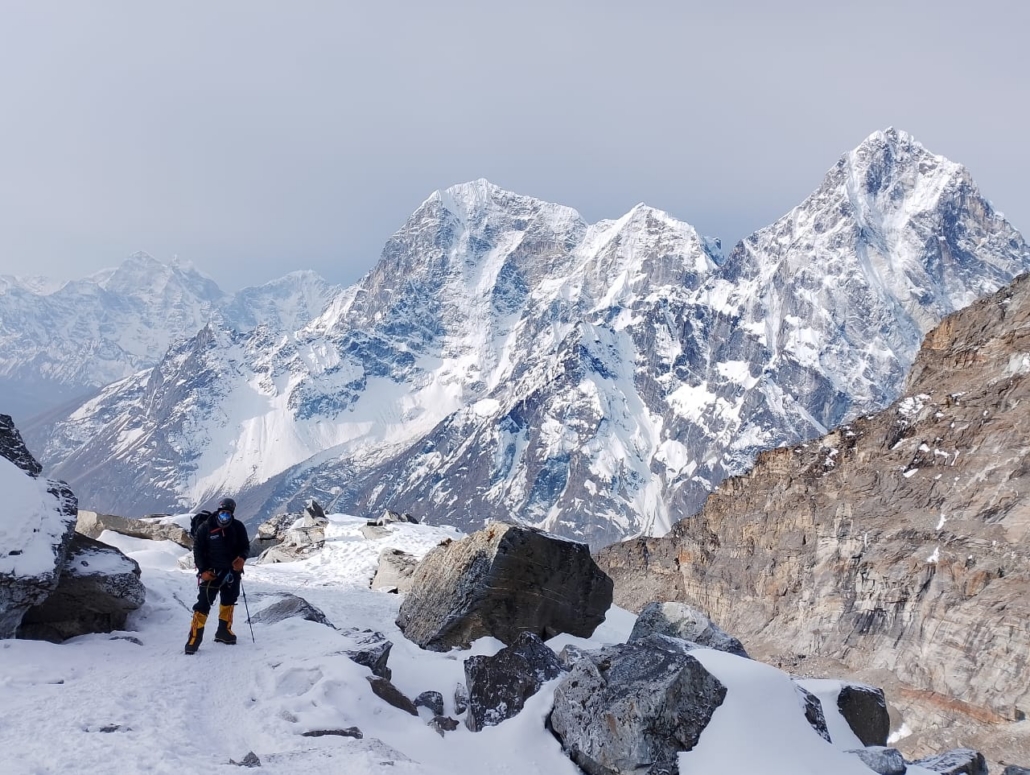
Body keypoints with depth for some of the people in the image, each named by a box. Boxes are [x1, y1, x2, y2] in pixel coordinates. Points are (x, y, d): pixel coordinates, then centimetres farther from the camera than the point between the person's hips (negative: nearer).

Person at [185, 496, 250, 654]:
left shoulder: (238, 527, -6)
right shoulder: (205, 528, -11)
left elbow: (245, 546, 4)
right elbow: (198, 549, -5)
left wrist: (242, 558, -17)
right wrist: (202, 570, -12)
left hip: (232, 571, 4)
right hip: (212, 572, -4)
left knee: (229, 601, 16)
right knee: (203, 604, -11)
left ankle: (224, 631, 31)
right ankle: (194, 638, -7)